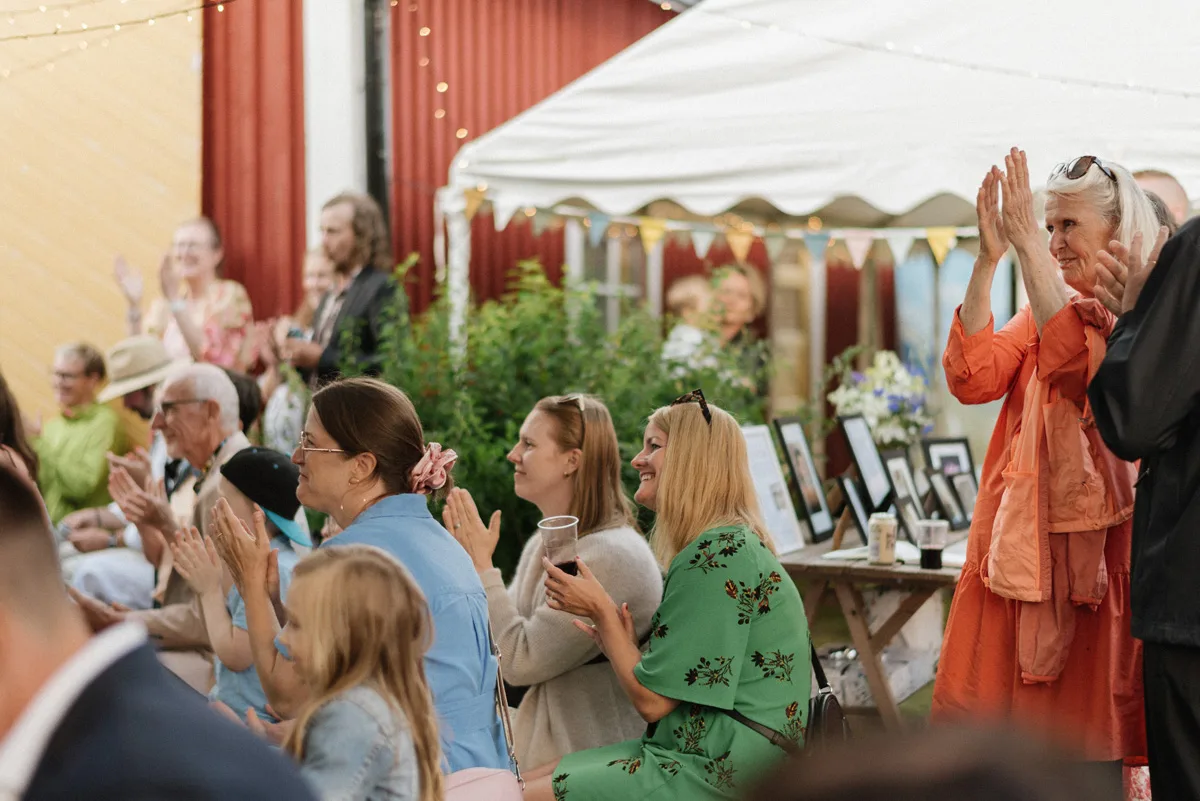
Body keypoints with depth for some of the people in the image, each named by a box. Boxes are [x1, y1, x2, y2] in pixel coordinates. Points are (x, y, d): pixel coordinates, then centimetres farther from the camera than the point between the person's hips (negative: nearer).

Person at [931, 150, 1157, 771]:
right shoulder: (1043, 306, 17)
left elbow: (1078, 361, -23)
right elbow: (973, 380, 0)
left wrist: (1027, 244, -24)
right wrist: (987, 261, -7)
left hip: (1095, 533, -5)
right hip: (1019, 531, 5)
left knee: (1086, 721, -2)